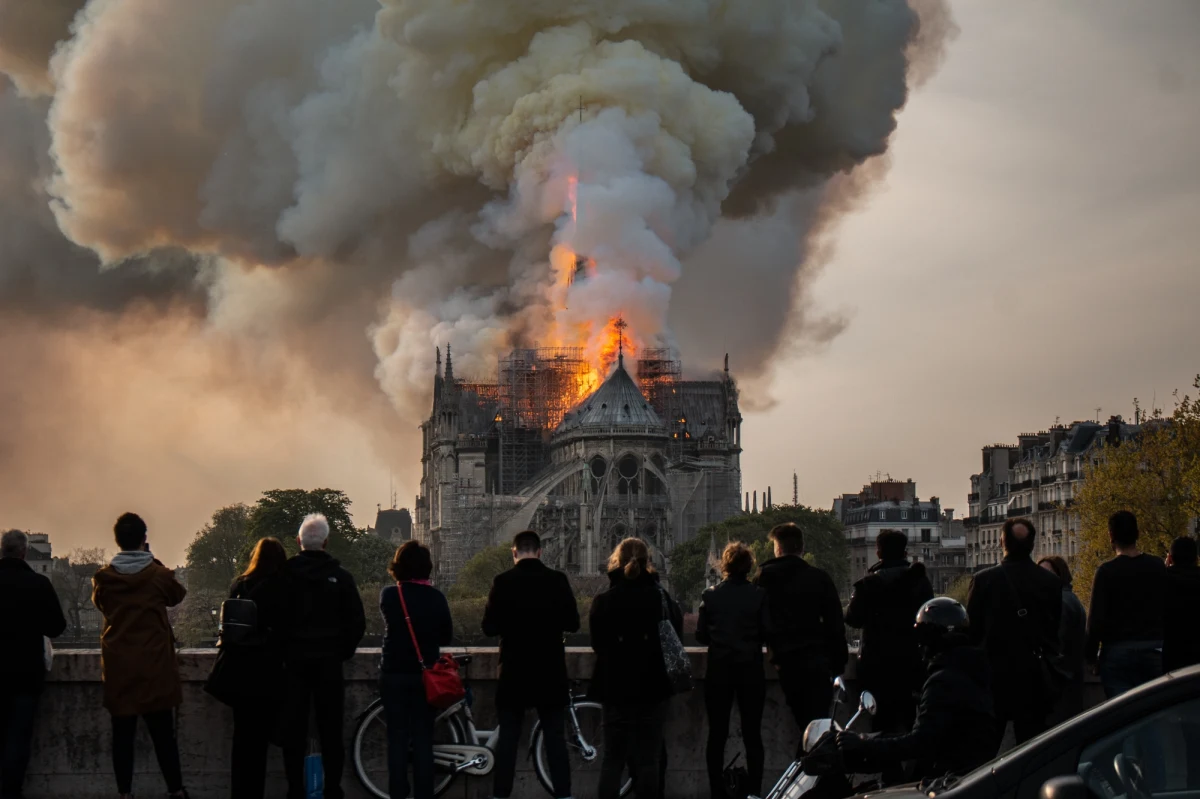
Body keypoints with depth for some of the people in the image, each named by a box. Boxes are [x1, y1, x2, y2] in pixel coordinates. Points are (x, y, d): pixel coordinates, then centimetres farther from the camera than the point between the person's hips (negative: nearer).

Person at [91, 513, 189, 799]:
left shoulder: (104, 578, -3)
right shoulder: (159, 575, -8)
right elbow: (177, 595, 13)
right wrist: (154, 562, 13)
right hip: (154, 665, -1)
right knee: (162, 731, 4)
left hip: (117, 665, 1)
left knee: (122, 732, 5)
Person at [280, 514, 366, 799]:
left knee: (295, 730, 5)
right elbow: (357, 621, -2)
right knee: (330, 730, 4)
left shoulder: (285, 575, -4)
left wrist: (282, 651, 9)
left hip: (294, 661, 0)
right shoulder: (340, 577, -3)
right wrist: (343, 652, 11)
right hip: (328, 662, 0)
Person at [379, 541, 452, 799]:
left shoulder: (389, 595, -8)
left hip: (394, 674, -1)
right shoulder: (436, 597, -6)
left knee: (397, 737, 6)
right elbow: (446, 636, 4)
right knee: (423, 738, 7)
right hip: (425, 675, 1)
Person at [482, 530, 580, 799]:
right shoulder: (557, 580, -5)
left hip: (514, 671, -1)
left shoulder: (503, 582, -7)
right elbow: (573, 623, -2)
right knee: (555, 739, 6)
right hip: (550, 671, 1)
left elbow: (489, 628, -7)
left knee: (507, 739, 6)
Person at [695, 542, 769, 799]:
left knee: (717, 734, 6)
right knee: (752, 734, 5)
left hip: (718, 670, 1)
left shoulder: (710, 596, -3)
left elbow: (701, 635, 0)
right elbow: (767, 633, -6)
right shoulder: (759, 595, -6)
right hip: (751, 670, -1)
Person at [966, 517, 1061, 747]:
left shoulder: (983, 580, -8)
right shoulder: (1051, 582, -3)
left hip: (993, 675, -1)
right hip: (1035, 677, 1)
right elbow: (1057, 630, 3)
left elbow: (972, 630, -3)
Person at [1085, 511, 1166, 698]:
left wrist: (1091, 655, 1)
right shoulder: (1158, 567, 3)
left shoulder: (1107, 571, -8)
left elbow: (1096, 618, -9)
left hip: (1118, 650, -3)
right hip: (1155, 649, 3)